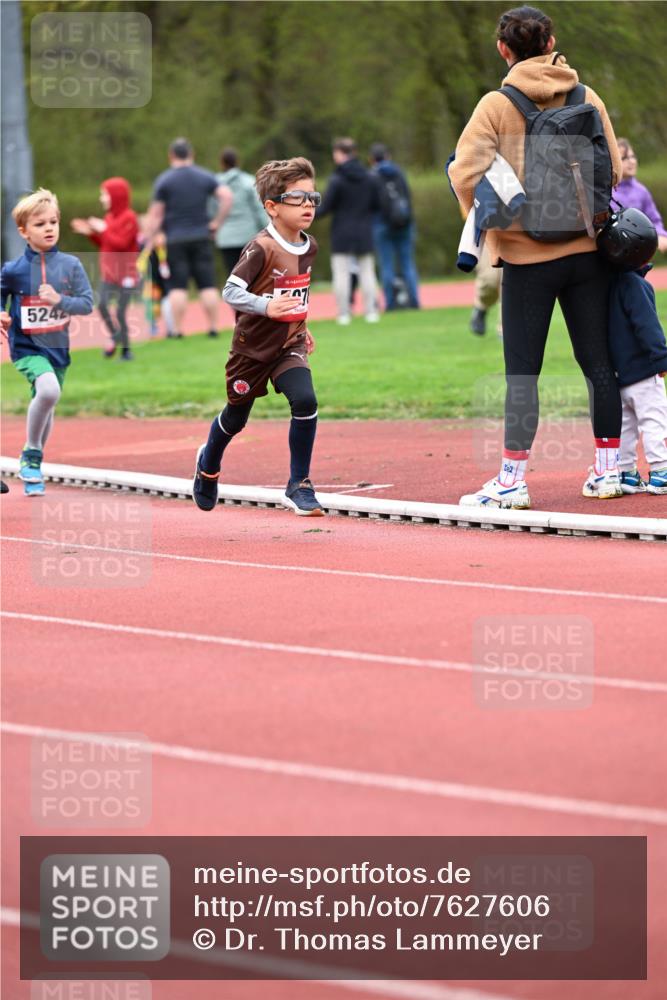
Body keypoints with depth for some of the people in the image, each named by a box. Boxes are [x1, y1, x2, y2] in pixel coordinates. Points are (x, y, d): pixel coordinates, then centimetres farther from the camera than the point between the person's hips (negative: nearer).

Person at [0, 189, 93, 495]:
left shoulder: (70, 265, -4)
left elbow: (87, 303, -4)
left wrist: (59, 300, -21)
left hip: (58, 347, 4)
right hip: (26, 346, -4)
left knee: (46, 408, 16)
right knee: (48, 389, -30)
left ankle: (32, 466, 39)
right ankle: (31, 455, -10)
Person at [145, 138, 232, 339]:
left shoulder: (164, 180, -1)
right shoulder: (205, 177, 6)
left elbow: (155, 215, -4)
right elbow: (227, 196, -6)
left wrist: (148, 239, 0)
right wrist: (217, 222, 2)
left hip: (175, 239, -2)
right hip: (201, 237, 2)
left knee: (178, 286, -2)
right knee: (208, 284, 3)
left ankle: (177, 329, -6)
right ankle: (213, 327, 1)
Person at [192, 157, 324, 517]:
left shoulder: (309, 247, 1)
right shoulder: (261, 249, -22)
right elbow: (230, 291, -28)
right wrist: (266, 306, -41)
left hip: (290, 345, 5)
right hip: (253, 347, -4)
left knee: (305, 401, -19)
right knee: (236, 416, 14)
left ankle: (299, 486, -8)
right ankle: (208, 463, 47)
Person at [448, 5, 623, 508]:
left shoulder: (497, 105, -8)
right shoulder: (588, 98, 2)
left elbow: (465, 172, -17)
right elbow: (613, 169, 5)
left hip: (528, 257, -3)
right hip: (587, 248, 3)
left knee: (522, 371, 0)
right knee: (598, 361, 10)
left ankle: (513, 481, -2)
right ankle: (608, 471, 14)